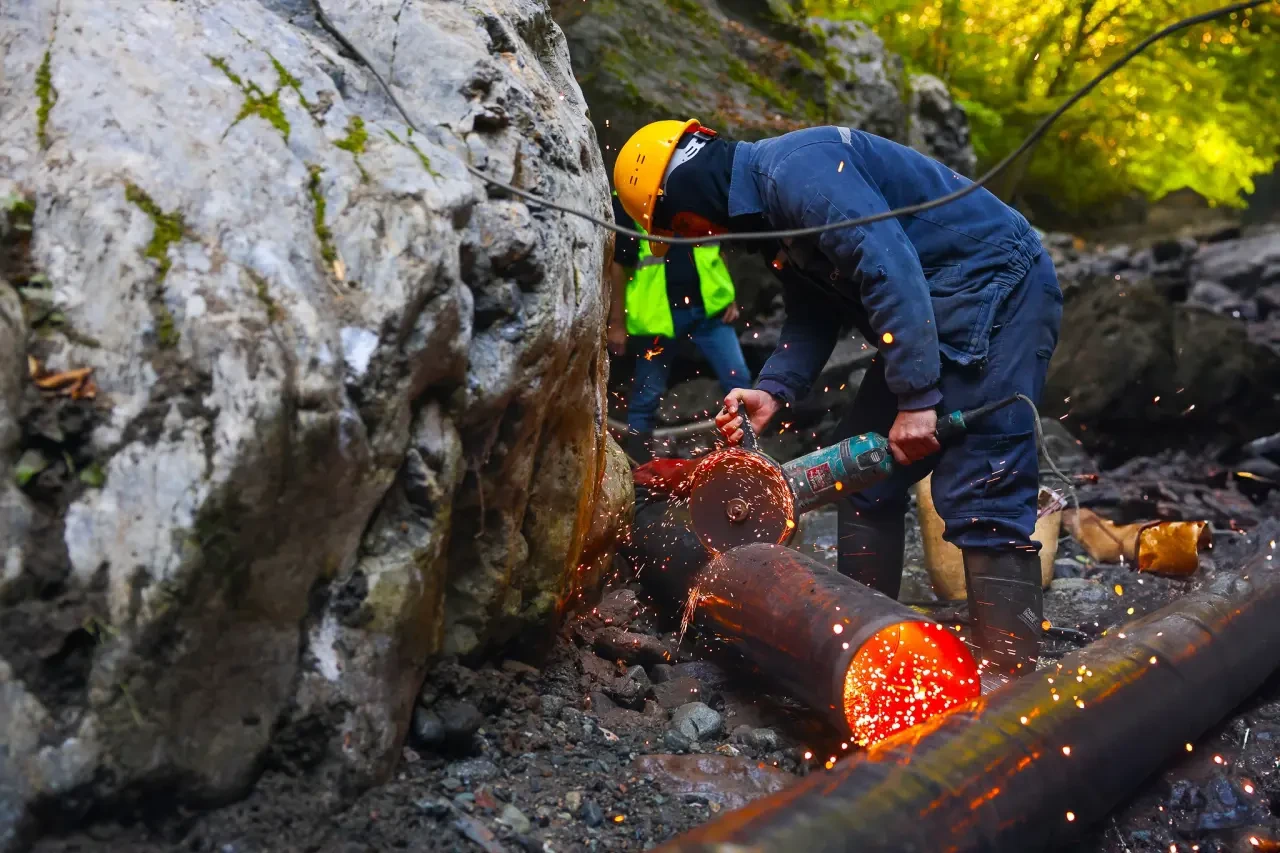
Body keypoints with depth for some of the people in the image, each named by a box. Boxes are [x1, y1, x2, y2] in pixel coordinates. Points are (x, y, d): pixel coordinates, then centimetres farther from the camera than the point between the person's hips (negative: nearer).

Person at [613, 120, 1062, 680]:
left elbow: (889, 269, -28)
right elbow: (813, 316, 13)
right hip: (933, 308, 10)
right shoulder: (770, 211, 13)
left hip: (996, 283, -10)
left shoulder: (793, 168, -19)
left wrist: (915, 398, -26)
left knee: (980, 499, -15)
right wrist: (772, 392, -3)